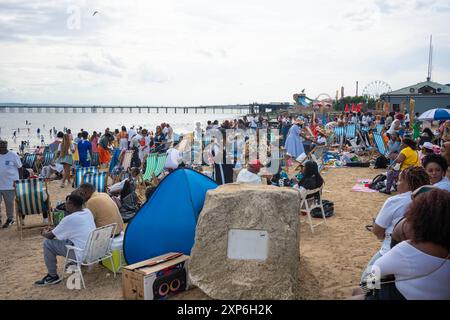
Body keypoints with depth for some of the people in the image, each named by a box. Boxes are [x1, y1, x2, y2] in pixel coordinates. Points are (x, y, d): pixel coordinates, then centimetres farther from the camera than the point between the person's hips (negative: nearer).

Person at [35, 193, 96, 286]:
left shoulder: (69, 219, -17)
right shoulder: (88, 212, 3)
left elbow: (50, 236, -4)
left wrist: (44, 233, 18)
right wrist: (54, 229, 23)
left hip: (83, 255, -8)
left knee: (47, 243, 0)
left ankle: (53, 276, 11)